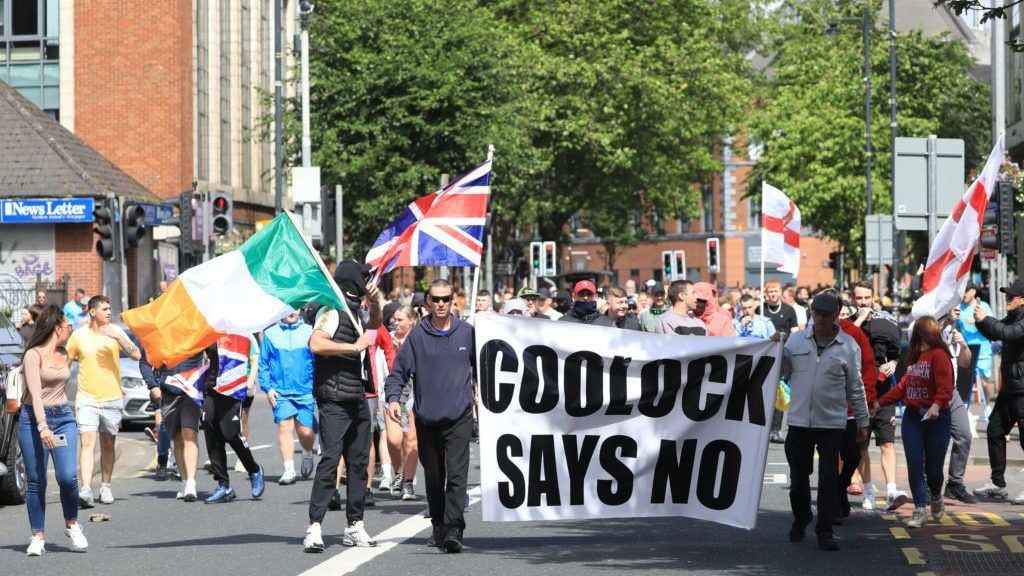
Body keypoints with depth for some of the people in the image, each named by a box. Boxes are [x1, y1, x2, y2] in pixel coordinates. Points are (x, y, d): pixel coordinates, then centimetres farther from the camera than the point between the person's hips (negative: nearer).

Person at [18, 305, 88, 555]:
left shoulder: (64, 355, 13)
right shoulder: (34, 354, -8)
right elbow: (35, 393, -16)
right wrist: (43, 426, -25)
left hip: (63, 417, 5)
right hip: (34, 419, -5)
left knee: (68, 476, -11)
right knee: (36, 480, -2)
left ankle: (72, 526, 9)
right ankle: (38, 537, 5)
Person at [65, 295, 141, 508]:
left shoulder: (115, 332, 2)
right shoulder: (78, 335, 0)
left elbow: (136, 355, -7)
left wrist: (119, 338, -20)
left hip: (111, 399, 2)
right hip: (86, 399, -2)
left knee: (108, 446, 12)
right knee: (87, 444, -14)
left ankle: (105, 487, 24)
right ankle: (86, 489, -24)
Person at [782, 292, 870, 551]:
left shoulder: (848, 346, 1)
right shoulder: (796, 340, 5)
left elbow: (856, 388, 7)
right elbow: (781, 372, 10)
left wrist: (862, 422, 9)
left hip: (832, 423, -2)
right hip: (799, 421, 2)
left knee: (829, 479, -4)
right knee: (798, 476, 11)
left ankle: (825, 531, 2)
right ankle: (800, 520, 31)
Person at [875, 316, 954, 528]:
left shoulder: (939, 355, -11)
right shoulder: (914, 356, 14)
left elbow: (945, 386, -22)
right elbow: (904, 386, 23)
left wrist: (937, 404, -39)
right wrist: (880, 402, 26)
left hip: (935, 418, -6)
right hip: (912, 417, 6)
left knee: (933, 466, 3)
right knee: (914, 465, -2)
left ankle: (936, 499, 32)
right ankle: (920, 510, 2)